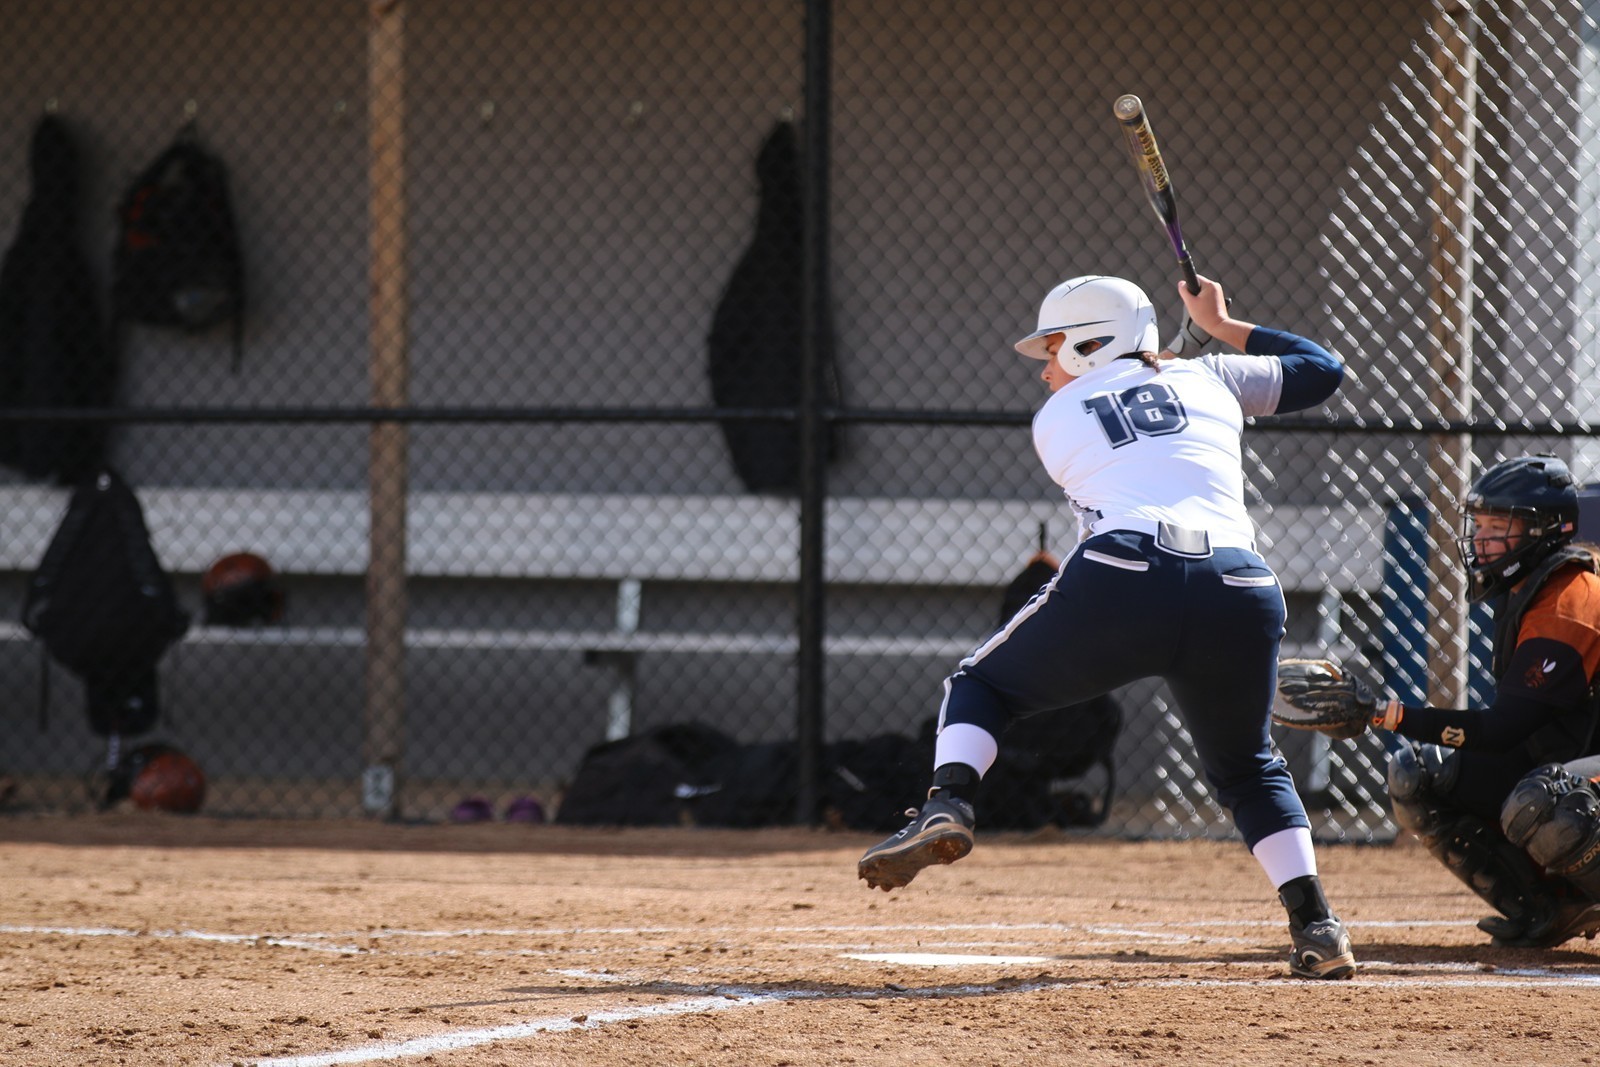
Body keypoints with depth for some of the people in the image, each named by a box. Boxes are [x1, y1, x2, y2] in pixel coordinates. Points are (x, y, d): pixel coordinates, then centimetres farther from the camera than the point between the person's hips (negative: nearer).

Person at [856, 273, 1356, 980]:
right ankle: (1316, 927, 10)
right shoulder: (1207, 378, 25)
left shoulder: (1055, 419, 23)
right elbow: (1323, 370, 35)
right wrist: (1222, 327, 46)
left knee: (981, 685, 21)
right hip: (1240, 595, 2)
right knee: (1247, 767, 26)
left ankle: (947, 807, -7)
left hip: (1120, 583, -2)